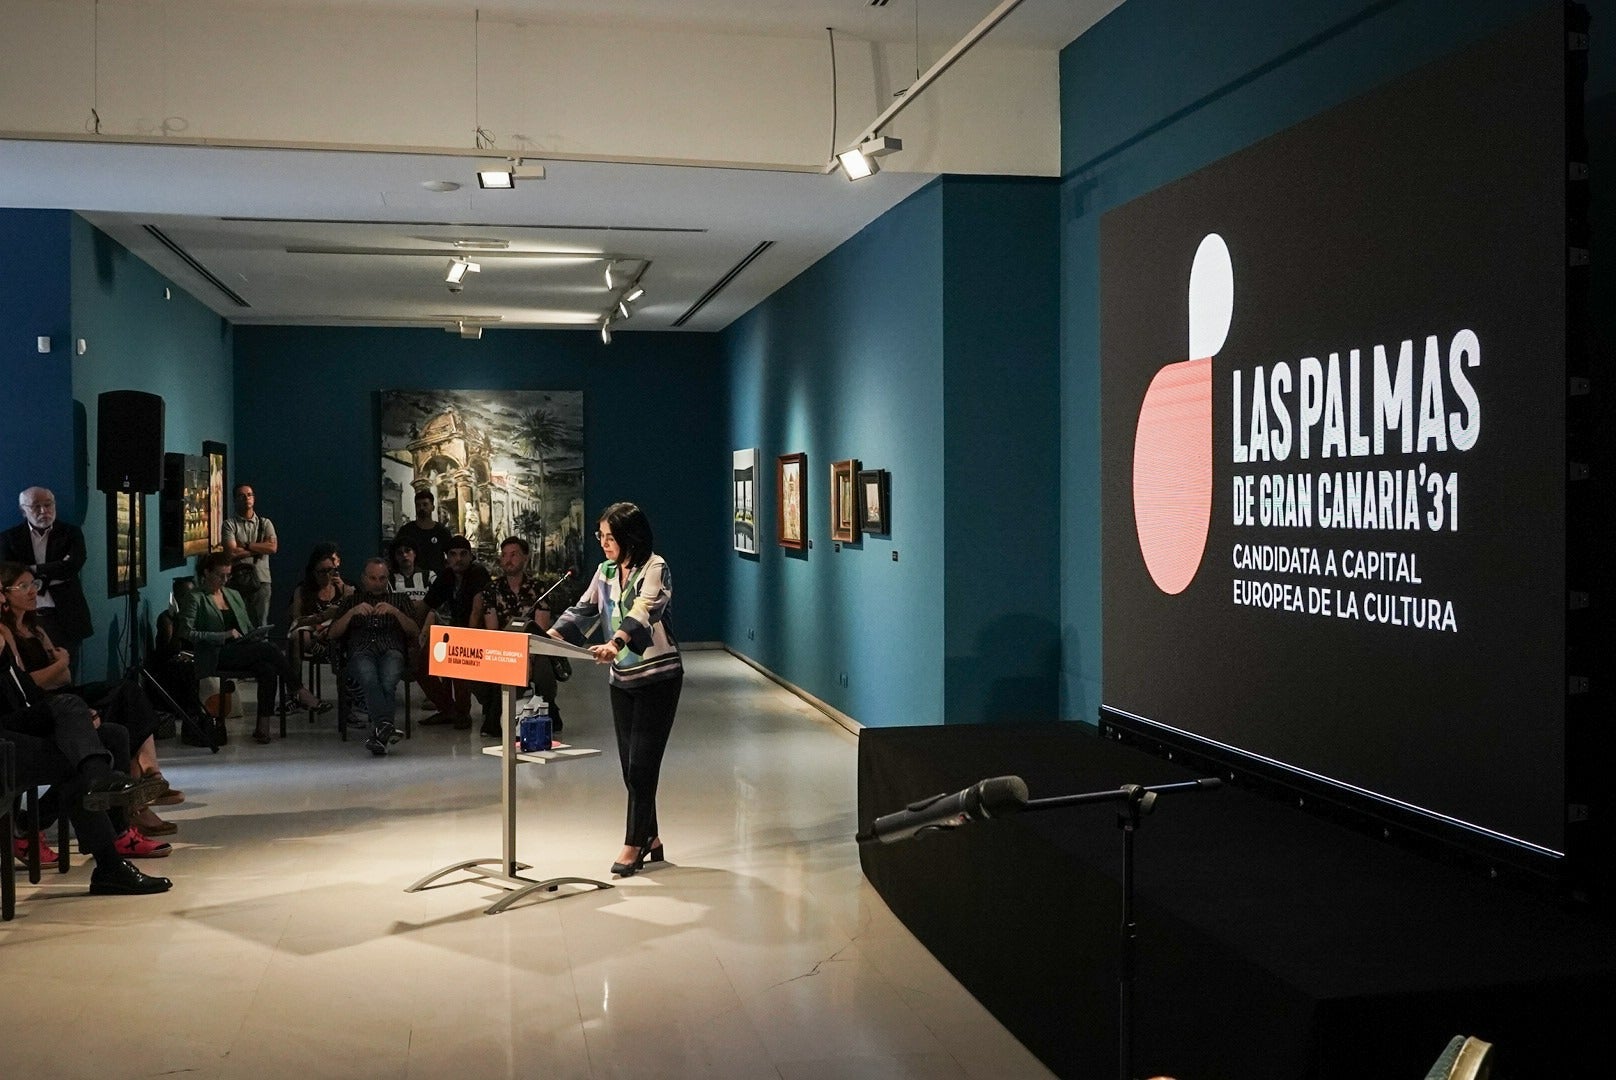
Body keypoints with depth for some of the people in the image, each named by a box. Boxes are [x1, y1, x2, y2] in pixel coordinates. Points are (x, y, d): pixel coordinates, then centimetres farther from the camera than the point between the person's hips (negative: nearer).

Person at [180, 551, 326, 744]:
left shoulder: (234, 595, 23)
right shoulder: (196, 599, 3)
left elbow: (249, 627, 28)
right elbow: (188, 633, -8)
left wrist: (257, 635, 4)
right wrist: (224, 635, -16)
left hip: (243, 651, 6)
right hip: (218, 655, -6)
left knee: (268, 671, -28)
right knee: (268, 649, -29)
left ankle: (263, 727, -28)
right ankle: (302, 694, -25)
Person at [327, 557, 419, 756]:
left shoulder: (398, 600, 29)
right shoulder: (352, 600, 30)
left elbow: (415, 632, 15)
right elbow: (333, 633, 17)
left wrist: (394, 612, -1)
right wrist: (352, 612, 0)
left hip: (391, 651, 0)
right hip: (361, 652, 0)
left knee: (388, 681, -36)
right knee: (369, 678, -38)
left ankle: (379, 732, -47)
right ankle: (385, 726, -55)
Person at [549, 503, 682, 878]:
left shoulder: (655, 569, -14)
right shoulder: (605, 572, 8)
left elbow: (643, 612, -31)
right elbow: (583, 611, 6)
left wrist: (615, 643, -48)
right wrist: (548, 638, -11)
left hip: (658, 676, -7)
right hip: (622, 679, 7)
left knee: (642, 763, -7)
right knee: (631, 765, 9)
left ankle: (634, 844, 0)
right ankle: (650, 838, 21)